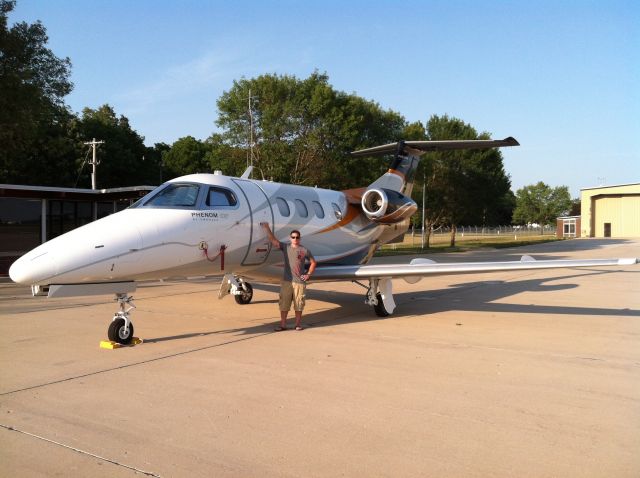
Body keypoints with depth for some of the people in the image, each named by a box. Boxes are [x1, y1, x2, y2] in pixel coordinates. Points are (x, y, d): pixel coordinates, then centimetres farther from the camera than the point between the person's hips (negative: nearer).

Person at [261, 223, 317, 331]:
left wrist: (308, 275, 0)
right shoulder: (285, 247, 3)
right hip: (286, 281, 1)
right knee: (283, 304, 4)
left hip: (299, 281, -1)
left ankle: (298, 324, 19)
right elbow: (273, 240, -5)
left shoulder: (304, 250, 0)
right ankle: (283, 324, 12)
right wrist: (267, 228, -16)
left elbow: (313, 262, 9)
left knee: (298, 304, 6)